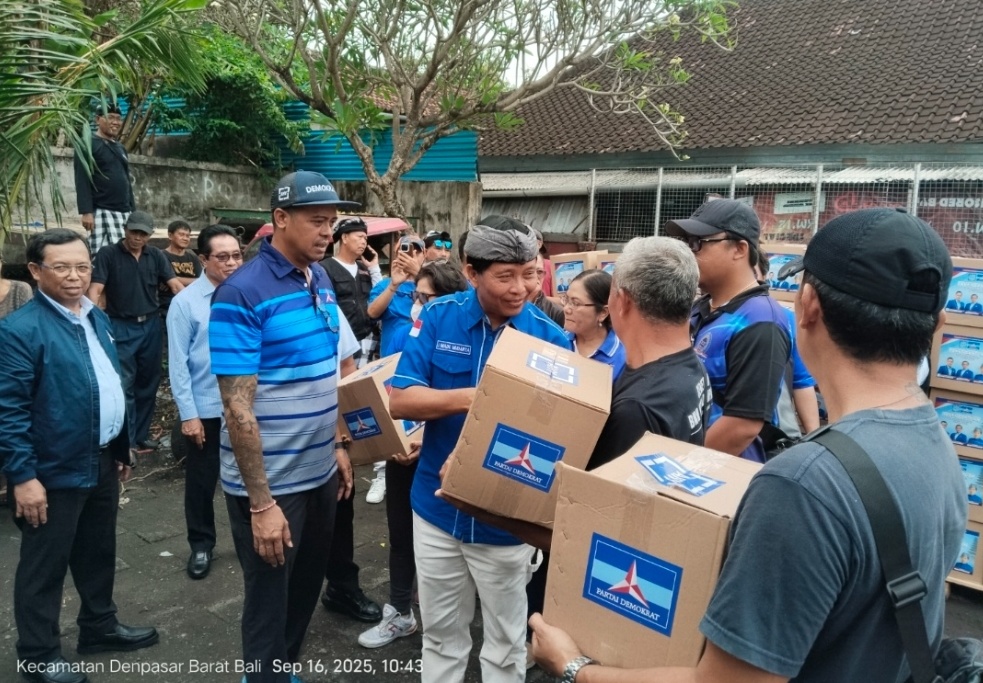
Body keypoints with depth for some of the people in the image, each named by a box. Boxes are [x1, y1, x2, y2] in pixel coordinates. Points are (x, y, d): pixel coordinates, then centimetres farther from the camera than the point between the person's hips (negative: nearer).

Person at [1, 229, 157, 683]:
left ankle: (99, 626, 41)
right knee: (44, 567, 10)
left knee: (99, 553, 22)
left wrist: (121, 449, 16)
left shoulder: (97, 318, 7)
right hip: (54, 472, -7)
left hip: (102, 463, 8)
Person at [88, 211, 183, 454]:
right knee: (124, 385, 0)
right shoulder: (108, 254, -4)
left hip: (151, 326, 4)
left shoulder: (155, 255, 6)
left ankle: (141, 435, 24)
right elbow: (95, 290, -10)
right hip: (121, 327, -4)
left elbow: (175, 284, -1)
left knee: (148, 383, 11)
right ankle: (126, 440, 9)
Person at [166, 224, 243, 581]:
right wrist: (188, 414, -11)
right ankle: (201, 545, 33)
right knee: (201, 480, 13)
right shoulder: (185, 302, -10)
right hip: (205, 409, -2)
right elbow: (178, 363, -9)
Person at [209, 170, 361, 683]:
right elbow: (237, 408, -21)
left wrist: (338, 444, 13)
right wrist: (261, 502, -20)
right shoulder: (241, 294, -19)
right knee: (268, 601, 11)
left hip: (319, 471, 7)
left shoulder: (321, 280, 3)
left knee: (307, 585, 23)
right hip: (270, 483, -7)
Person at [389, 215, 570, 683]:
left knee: (505, 644, 18)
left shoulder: (549, 337, -13)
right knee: (440, 634, 22)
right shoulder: (438, 317, -9)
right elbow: (400, 400, -14)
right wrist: (475, 397, -28)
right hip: (437, 507, 2)